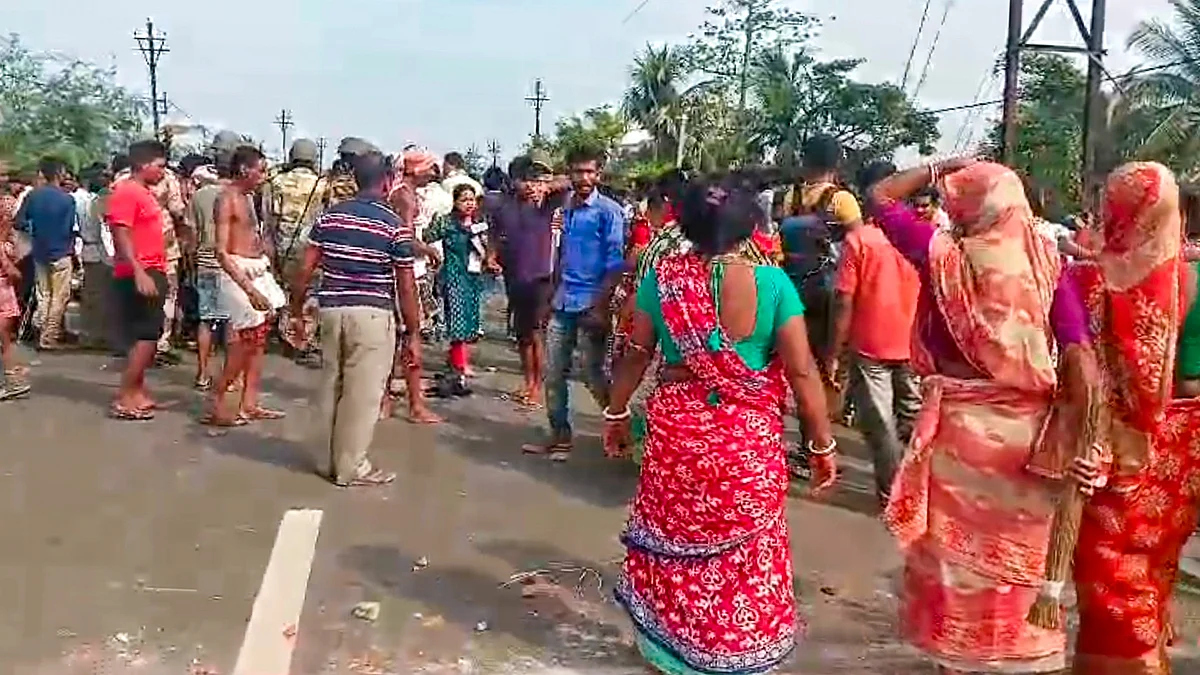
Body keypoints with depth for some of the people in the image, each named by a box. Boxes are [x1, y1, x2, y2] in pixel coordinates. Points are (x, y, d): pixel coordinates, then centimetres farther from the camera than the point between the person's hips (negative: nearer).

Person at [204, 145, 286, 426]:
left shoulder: (246, 197, 13)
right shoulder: (227, 198, -12)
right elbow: (222, 252, -19)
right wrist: (249, 289, -25)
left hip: (258, 272, 9)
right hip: (240, 274, -9)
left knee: (258, 340, 9)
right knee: (243, 343, -6)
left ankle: (250, 404, 15)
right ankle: (216, 406, 3)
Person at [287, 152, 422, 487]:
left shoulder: (330, 216, 7)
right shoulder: (396, 225, -6)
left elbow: (305, 269, 5)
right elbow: (406, 287, -6)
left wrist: (296, 313, 14)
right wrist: (413, 334, 0)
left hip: (332, 309, 5)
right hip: (372, 314, -5)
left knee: (332, 387, 15)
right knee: (363, 392, 3)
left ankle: (334, 460, 26)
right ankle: (352, 467, 10)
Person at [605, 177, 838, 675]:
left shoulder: (663, 277, -5)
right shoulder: (772, 283, -11)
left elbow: (636, 354, 3)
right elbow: (802, 371, -10)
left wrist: (616, 413, 17)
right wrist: (823, 444, 0)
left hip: (677, 431, 2)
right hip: (750, 439, -1)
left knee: (673, 540, 21)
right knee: (746, 551, 17)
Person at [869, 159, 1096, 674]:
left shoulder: (944, 256, -9)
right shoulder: (1047, 263, -3)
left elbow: (881, 196, 3)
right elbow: (1079, 355, -10)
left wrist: (942, 167, 7)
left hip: (960, 422, -3)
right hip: (1027, 425, 3)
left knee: (957, 551, 13)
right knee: (1017, 554, 18)